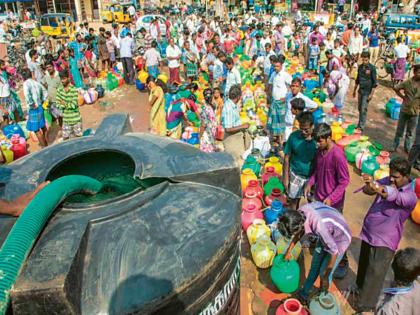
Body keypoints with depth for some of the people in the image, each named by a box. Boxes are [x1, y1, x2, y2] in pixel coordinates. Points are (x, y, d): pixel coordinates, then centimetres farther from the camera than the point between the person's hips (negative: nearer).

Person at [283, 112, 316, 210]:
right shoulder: (294, 136, -17)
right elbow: (287, 158, -8)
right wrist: (286, 177, -6)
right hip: (296, 175, 0)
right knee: (294, 200, 15)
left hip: (312, 176, 0)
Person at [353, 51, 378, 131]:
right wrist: (354, 90, 19)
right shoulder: (360, 67, 5)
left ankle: (361, 126, -3)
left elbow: (375, 82, -11)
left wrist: (371, 94, -15)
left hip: (367, 92, -6)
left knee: (363, 109, -8)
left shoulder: (372, 68, -12)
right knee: (359, 108, 13)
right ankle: (359, 123, 26)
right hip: (360, 90, 6)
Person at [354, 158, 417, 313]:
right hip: (368, 233, 6)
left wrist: (375, 185, -61)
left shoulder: (411, 197, -20)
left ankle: (365, 307, 10)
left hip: (385, 241, -5)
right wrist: (370, 186, -40)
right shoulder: (387, 181, -3)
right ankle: (360, 288, 49)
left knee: (375, 275, -5)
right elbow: (367, 190, -15)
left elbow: (393, 196, -41)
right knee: (363, 267, 24)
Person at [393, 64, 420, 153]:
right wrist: (402, 96, -2)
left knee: (410, 132, 14)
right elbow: (396, 88, 3)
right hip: (404, 110, 0)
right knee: (400, 130, 12)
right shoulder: (407, 82, -9)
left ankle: (408, 147, 28)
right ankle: (395, 145, 26)